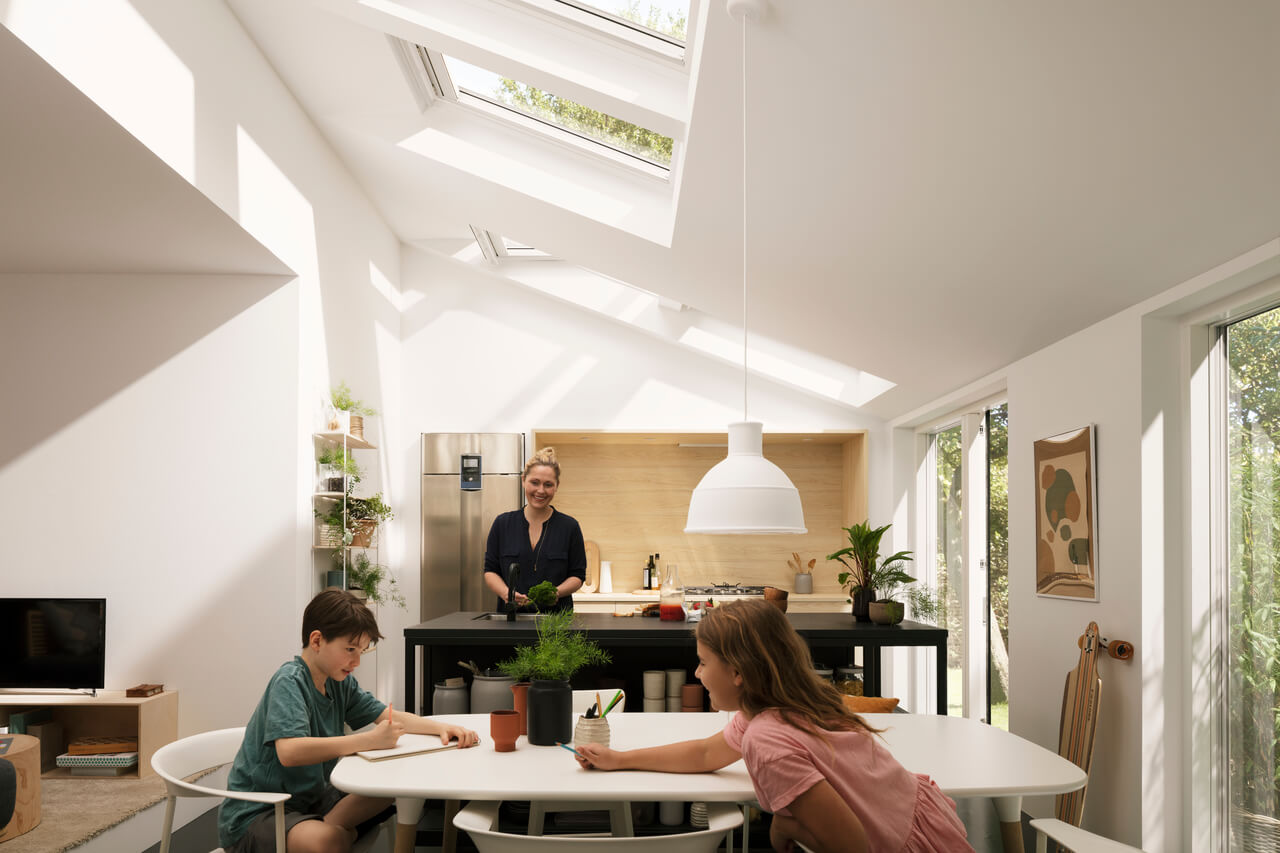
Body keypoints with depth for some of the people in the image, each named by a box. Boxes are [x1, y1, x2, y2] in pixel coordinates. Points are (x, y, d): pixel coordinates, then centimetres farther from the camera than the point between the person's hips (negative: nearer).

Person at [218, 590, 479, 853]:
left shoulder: (340, 682, 5)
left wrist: (440, 727, -7)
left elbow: (387, 715, 11)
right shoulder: (289, 682, -19)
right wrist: (370, 740, -33)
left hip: (308, 799, 9)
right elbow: (289, 752, -34)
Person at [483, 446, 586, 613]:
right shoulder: (503, 524, 10)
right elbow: (490, 570, 10)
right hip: (510, 615, 2)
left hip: (556, 616, -2)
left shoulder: (569, 526, 6)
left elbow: (577, 575, 8)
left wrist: (557, 592, -13)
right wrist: (506, 593, -10)